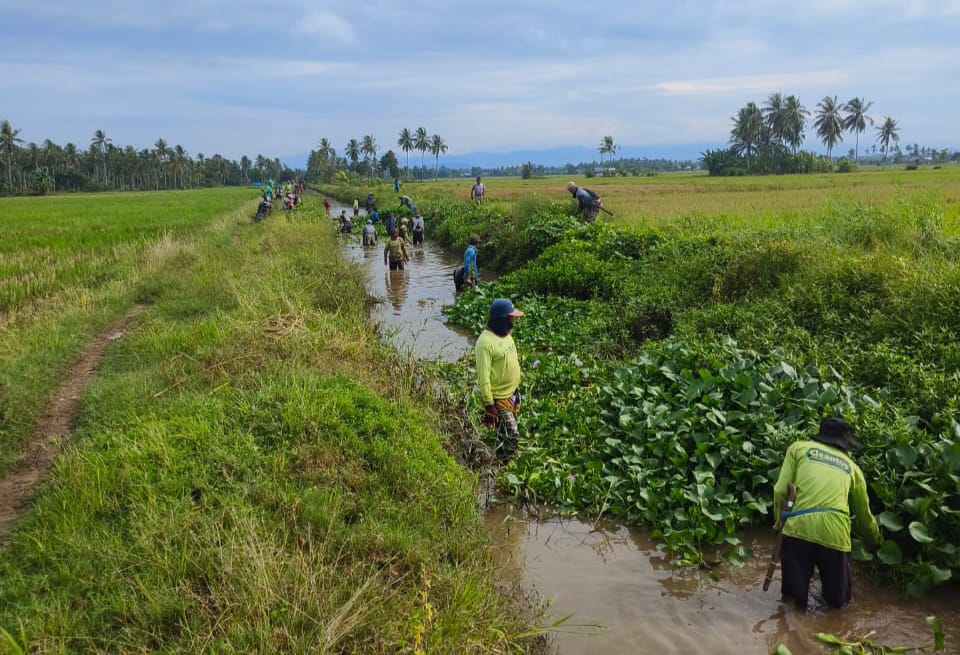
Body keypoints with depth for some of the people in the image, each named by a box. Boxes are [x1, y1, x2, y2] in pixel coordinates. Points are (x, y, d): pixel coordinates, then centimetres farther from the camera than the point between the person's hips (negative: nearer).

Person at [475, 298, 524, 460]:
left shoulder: (505, 334, 3)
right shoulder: (485, 342, -25)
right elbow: (483, 377, -24)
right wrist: (489, 405, -22)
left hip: (512, 393, 9)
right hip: (498, 398, -9)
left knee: (506, 434, 20)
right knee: (511, 436, -4)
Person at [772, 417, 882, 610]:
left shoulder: (798, 447, 17)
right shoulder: (852, 467, 22)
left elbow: (780, 491, 6)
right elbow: (864, 515, 32)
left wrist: (780, 520, 20)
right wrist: (876, 542, 51)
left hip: (799, 527, -1)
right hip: (835, 534, 1)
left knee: (794, 593, 15)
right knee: (838, 598, 23)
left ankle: (798, 592, -6)